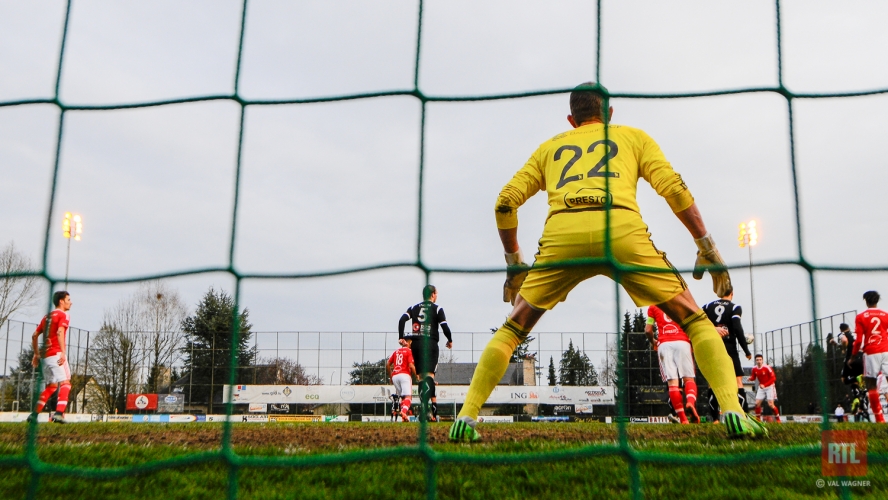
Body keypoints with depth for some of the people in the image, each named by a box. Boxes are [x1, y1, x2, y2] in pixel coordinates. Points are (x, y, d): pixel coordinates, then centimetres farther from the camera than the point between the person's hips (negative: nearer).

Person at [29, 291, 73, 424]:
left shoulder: (47, 316, 22)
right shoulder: (63, 315, -2)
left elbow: (34, 335, 23)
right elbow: (60, 332, -19)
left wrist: (36, 354, 29)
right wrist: (63, 352, -27)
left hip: (46, 355, 8)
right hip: (56, 354, -8)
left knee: (51, 386, 19)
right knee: (65, 382, -16)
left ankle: (34, 414, 20)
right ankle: (59, 413, -31)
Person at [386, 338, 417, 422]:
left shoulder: (396, 351, 19)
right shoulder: (409, 351, 3)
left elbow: (387, 364, 15)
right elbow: (411, 365, -10)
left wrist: (390, 377, 22)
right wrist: (417, 375, 0)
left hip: (395, 376, 6)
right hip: (404, 374, -6)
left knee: (401, 396, 14)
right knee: (408, 395, -13)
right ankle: (404, 411, -38)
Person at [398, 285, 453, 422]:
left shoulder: (414, 308, 15)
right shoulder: (437, 309, 3)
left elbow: (402, 320, 1)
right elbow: (445, 326, -4)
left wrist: (401, 337, 3)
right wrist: (450, 341, 12)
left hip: (416, 344, 4)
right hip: (430, 343, -4)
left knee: (421, 376, 10)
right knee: (429, 375, -10)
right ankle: (425, 406, -31)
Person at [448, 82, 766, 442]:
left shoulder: (550, 147, 32)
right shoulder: (632, 136, 29)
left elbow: (505, 202, 22)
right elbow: (674, 189, 13)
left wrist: (513, 261, 31)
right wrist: (707, 248, 16)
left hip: (561, 234, 1)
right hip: (622, 230, -1)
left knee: (514, 328, 18)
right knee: (694, 320, 14)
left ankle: (466, 417, 12)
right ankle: (734, 412, 0)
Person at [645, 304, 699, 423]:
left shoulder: (653, 307, 13)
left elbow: (648, 330, 11)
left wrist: (652, 342, 31)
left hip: (664, 345, 0)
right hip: (682, 342, 0)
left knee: (672, 382, -3)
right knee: (689, 378, 5)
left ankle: (683, 419, -9)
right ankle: (691, 402, -25)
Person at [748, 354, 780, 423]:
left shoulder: (767, 367, -21)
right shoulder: (754, 369, -5)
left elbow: (773, 378, -18)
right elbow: (753, 378, 7)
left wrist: (764, 385, -25)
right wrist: (751, 378, -18)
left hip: (769, 387, -5)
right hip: (761, 387, 5)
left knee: (770, 404, -12)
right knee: (757, 403, -3)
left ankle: (778, 419, 6)